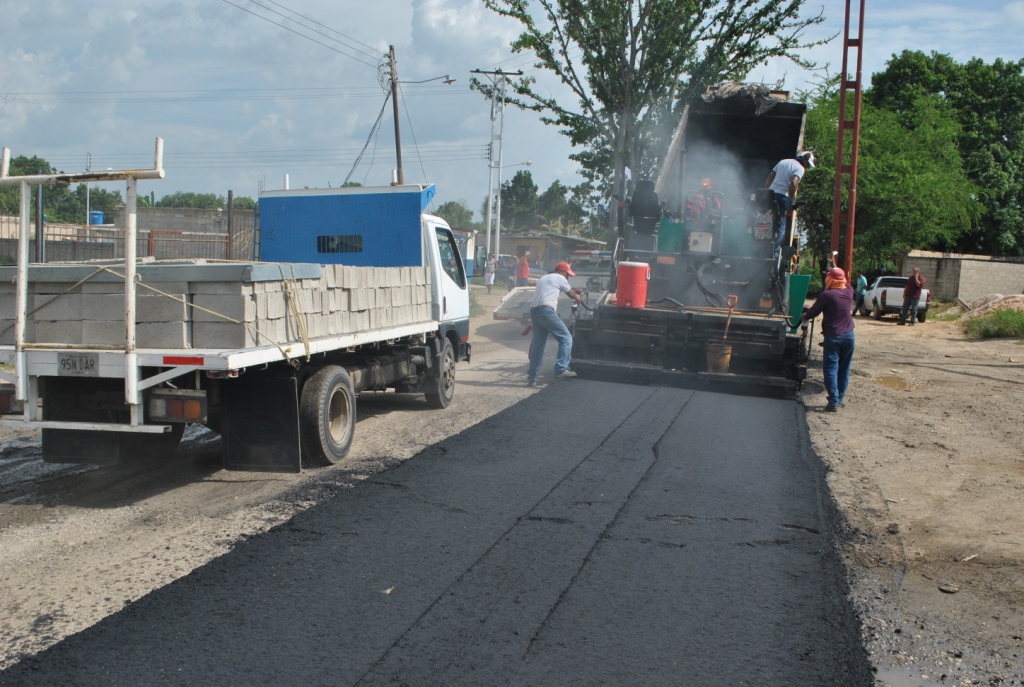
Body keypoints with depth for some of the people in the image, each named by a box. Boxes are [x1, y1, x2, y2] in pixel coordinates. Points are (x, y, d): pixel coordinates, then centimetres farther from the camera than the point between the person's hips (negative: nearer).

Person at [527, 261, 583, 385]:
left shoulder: (542, 279, 31)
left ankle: (532, 377, 12)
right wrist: (579, 298, 40)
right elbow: (571, 294, 19)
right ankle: (561, 370, -16)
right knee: (566, 338, -6)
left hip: (534, 311, 8)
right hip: (546, 311, -8)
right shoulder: (559, 278, 8)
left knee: (538, 345, 12)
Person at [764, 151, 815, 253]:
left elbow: (770, 177, 19)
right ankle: (774, 251, -8)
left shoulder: (782, 162, 20)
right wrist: (792, 200, -15)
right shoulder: (799, 168, -4)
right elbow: (793, 183, -19)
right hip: (782, 196, -7)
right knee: (780, 226, -2)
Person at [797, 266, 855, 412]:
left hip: (833, 336, -6)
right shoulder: (849, 291, 2)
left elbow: (813, 312, -4)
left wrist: (803, 317, 13)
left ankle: (834, 402, -8)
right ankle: (840, 398, 22)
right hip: (849, 335, 6)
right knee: (844, 368, 14)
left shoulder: (826, 295, -14)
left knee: (831, 368, -2)